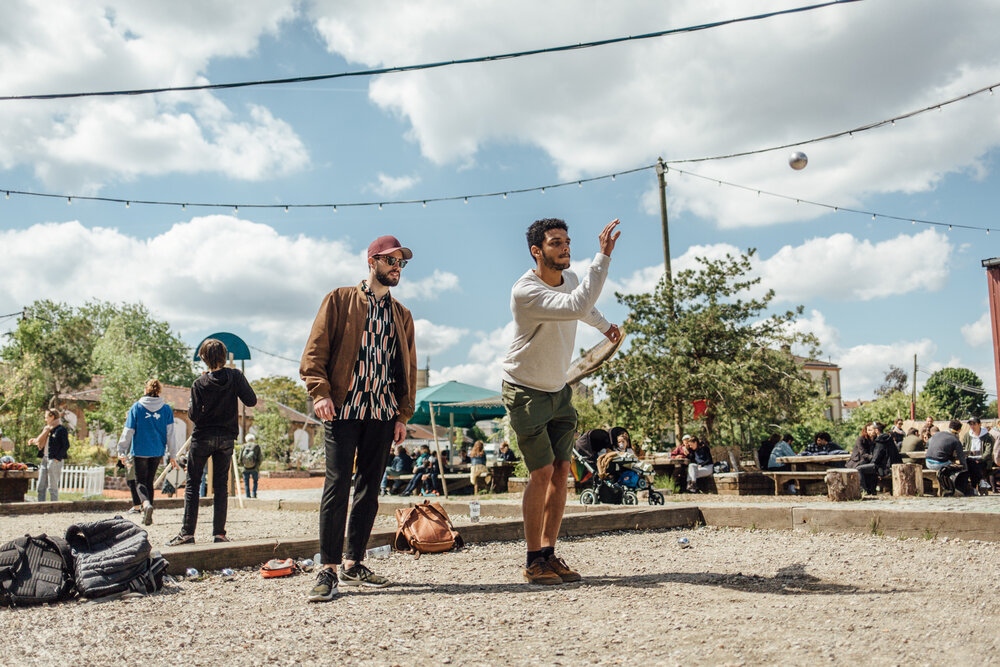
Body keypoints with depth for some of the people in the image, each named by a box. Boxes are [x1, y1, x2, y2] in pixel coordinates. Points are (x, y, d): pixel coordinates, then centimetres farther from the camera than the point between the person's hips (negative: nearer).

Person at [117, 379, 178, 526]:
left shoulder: (136, 407, -4)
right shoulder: (166, 409, 0)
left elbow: (128, 431, -3)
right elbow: (170, 434, 2)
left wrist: (122, 451, 5)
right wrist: (172, 455, 7)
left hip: (140, 451, -3)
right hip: (158, 452, 3)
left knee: (140, 482, 6)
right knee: (150, 481, 16)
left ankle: (146, 503, -24)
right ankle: (147, 516, 16)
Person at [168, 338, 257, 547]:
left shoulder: (200, 383, -10)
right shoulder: (235, 376, -6)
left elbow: (194, 416, -12)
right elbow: (251, 401, -7)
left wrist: (191, 408, 9)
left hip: (202, 437, -2)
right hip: (227, 437, 2)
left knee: (192, 483, 5)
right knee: (221, 485, 7)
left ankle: (187, 532, 0)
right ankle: (219, 533, 5)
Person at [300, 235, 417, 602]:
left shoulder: (401, 315, 18)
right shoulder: (339, 300, 6)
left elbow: (408, 368, 18)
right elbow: (314, 351, 0)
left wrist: (403, 414, 9)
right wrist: (320, 392, -13)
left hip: (383, 413, 5)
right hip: (343, 408, -4)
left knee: (369, 488, 6)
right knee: (338, 484, -10)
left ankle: (353, 563, 16)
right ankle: (328, 568, -4)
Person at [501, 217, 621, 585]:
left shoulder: (569, 278, 0)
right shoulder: (525, 292, -27)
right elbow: (577, 307, -42)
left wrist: (604, 324, 40)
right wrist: (603, 256, -41)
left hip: (559, 390, 7)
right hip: (525, 391, -7)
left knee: (561, 471, 2)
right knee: (542, 472, -9)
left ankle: (549, 553, 11)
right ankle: (533, 561, 3)